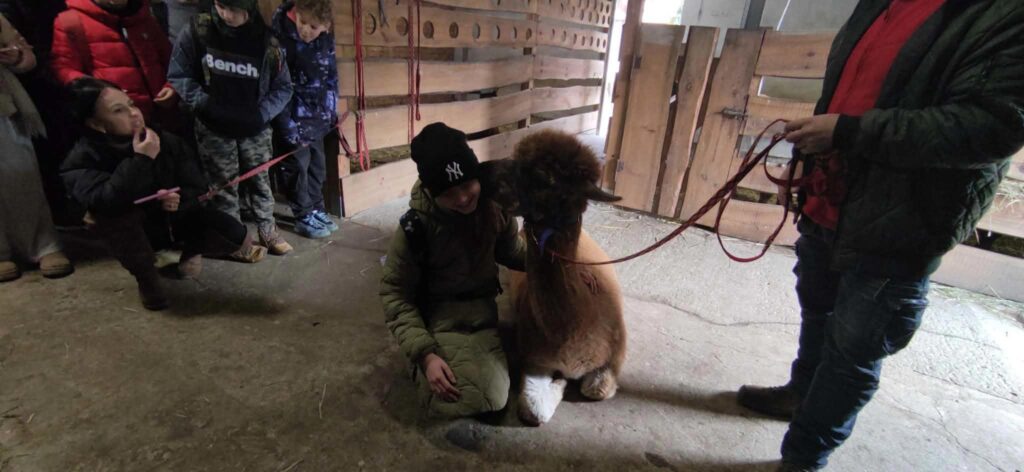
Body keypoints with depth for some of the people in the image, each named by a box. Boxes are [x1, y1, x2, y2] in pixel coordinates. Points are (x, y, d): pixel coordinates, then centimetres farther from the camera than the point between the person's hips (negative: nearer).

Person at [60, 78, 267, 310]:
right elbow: (104, 202, -39)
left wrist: (179, 199, -29)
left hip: (177, 218, 2)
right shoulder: (81, 161, -19)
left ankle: (192, 250, 13)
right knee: (107, 214, -34)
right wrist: (141, 161, -41)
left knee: (237, 237, -21)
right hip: (136, 231, -1)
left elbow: (196, 186, -6)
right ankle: (146, 279, -15)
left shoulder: (165, 141, -13)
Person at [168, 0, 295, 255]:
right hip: (213, 128, 0)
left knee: (260, 180, 11)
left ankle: (268, 230, 26)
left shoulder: (266, 40, -9)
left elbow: (283, 87, -1)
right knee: (224, 185, 7)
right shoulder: (197, 30, -10)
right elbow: (179, 76, -4)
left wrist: (261, 113, -14)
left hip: (255, 128, 1)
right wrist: (206, 104, -17)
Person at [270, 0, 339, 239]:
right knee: (298, 163, 1)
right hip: (294, 116, -6)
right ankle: (304, 217, 14)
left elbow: (331, 74, 11)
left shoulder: (326, 37, 0)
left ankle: (316, 209, 29)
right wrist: (287, 126, -20)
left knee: (317, 162, 14)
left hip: (317, 114, 6)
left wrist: (331, 110, 8)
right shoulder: (280, 36, -18)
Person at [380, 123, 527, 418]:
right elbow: (395, 293, -13)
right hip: (440, 317, -3)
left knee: (494, 398, -4)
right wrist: (423, 353, -22)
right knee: (448, 402, -20)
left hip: (482, 310, 4)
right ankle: (433, 355, 10)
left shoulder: (495, 204, -13)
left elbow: (513, 251, 7)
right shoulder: (416, 226, -23)